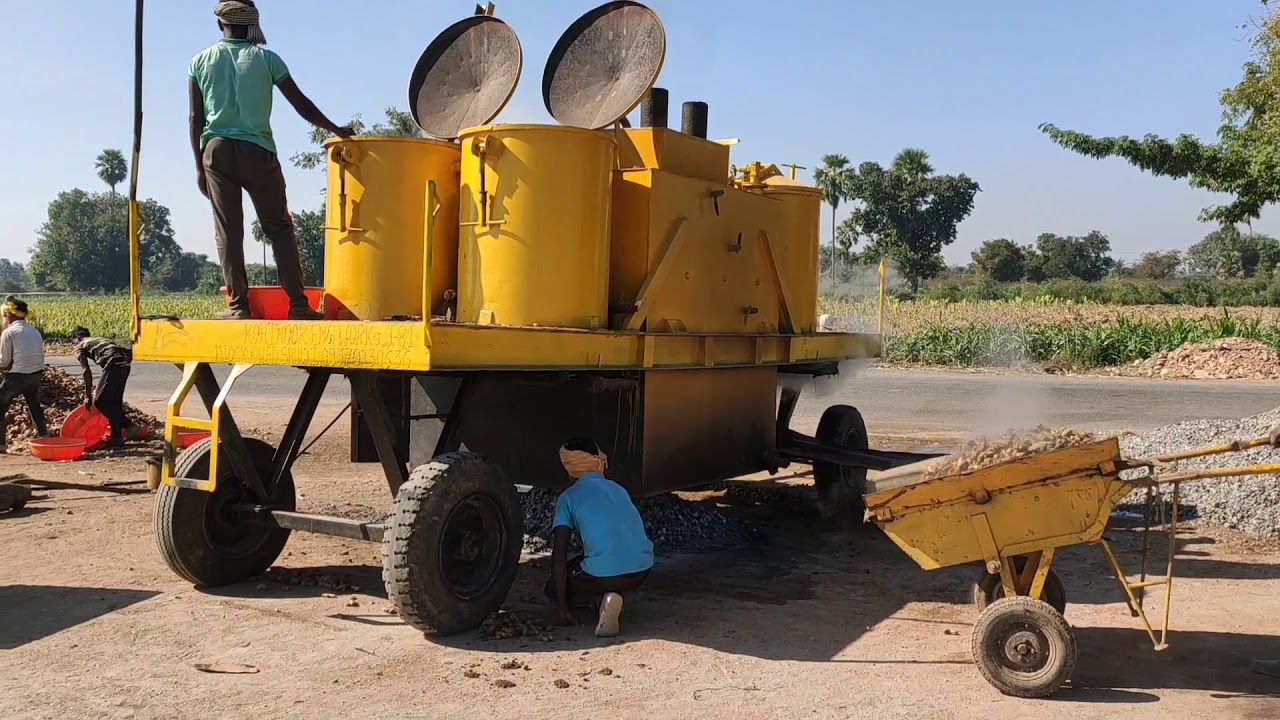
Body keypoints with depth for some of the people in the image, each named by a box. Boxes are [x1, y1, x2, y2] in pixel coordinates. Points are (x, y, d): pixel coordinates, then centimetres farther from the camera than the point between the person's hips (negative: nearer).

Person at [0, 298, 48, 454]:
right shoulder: (35, 331, 11)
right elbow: (39, 356, 12)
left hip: (18, 376, -6)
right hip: (37, 374, 6)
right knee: (35, 407, 25)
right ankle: (44, 438, 25)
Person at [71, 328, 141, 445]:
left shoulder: (80, 347, 15)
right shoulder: (100, 340, 34)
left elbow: (87, 371, 1)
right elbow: (129, 352, 25)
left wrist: (88, 396, 2)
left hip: (113, 365, -7)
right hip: (124, 365, 7)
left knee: (100, 401, 3)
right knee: (115, 401, 17)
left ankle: (127, 426, -4)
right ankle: (117, 436, 17)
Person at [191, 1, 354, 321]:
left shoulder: (200, 62, 7)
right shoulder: (265, 57, 3)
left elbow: (196, 118, 6)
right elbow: (301, 103, 4)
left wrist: (199, 166, 12)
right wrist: (336, 130, 15)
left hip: (216, 150, 1)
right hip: (257, 150, -1)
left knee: (228, 231, 3)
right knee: (279, 227, 3)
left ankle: (238, 304, -1)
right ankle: (298, 305, -2)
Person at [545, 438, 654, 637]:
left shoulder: (569, 497, 5)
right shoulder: (618, 489, 20)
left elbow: (559, 554, -2)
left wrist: (562, 607, 2)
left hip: (603, 574, -6)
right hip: (642, 571, 6)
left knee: (553, 588, 23)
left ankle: (601, 598, -4)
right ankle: (604, 599, 10)